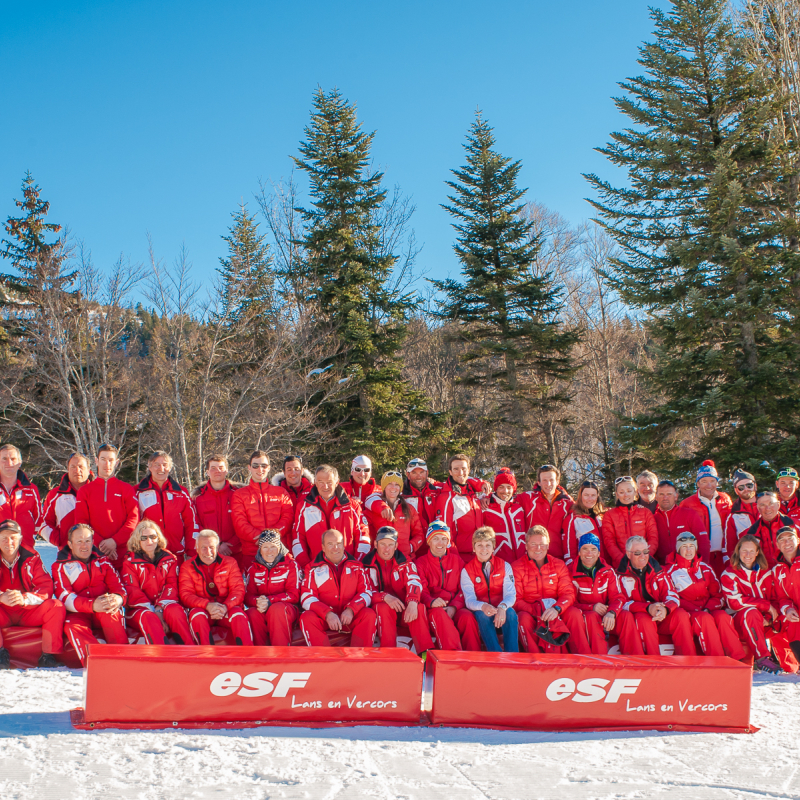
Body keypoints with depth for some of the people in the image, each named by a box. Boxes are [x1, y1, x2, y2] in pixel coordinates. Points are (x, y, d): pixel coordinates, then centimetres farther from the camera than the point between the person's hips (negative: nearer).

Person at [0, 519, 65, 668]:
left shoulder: (31, 558, -1)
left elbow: (46, 587, -10)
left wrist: (25, 598, -30)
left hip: (29, 613, 1)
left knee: (57, 607, -24)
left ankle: (49, 655, -20)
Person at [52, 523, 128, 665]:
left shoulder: (102, 560, 17)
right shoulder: (60, 566, 7)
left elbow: (117, 585, 5)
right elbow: (65, 597, -9)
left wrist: (119, 598, -24)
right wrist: (92, 605, -30)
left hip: (105, 613, 1)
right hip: (78, 614, -1)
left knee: (110, 612, -34)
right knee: (72, 627, -36)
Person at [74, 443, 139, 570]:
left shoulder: (127, 489, 11)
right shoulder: (84, 490, 13)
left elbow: (134, 518, 1)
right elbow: (81, 522, 5)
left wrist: (115, 541, -12)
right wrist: (100, 542, -10)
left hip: (123, 553, 0)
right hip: (95, 553, 0)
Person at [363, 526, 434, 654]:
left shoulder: (405, 563, 8)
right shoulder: (367, 564, 2)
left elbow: (414, 582, -11)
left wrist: (412, 602, -34)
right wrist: (385, 597, -29)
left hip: (403, 611, 2)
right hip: (379, 611, -2)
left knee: (419, 608, -29)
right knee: (384, 608, -36)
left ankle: (426, 653, -37)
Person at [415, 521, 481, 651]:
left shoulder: (457, 560, 17)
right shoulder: (421, 562, 11)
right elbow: (421, 591, -1)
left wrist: (454, 607, -12)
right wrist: (431, 601, -25)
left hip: (455, 607, 2)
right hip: (433, 608, -2)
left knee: (468, 616, -31)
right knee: (439, 614, -37)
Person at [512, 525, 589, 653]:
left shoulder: (559, 565, 8)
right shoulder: (517, 567, 0)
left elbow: (568, 593, -2)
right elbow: (516, 599, -7)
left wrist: (556, 608, -25)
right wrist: (536, 611, -26)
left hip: (555, 612, 2)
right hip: (529, 611, -2)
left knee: (575, 613, -26)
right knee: (524, 618, -35)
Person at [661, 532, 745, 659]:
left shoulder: (706, 569, 19)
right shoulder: (670, 571, 8)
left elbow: (718, 595, 14)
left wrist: (708, 608, -8)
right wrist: (695, 610, -15)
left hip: (709, 609, 3)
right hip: (688, 613, -3)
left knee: (723, 616, -30)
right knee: (705, 618, -35)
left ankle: (738, 660, -36)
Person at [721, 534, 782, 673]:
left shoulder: (766, 573, 11)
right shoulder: (729, 575, -2)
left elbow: (774, 599, 8)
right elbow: (735, 602, -15)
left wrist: (769, 618, -13)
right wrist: (766, 606, -16)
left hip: (764, 622, 4)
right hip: (739, 621, -4)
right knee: (751, 612, -36)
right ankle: (762, 658, -34)